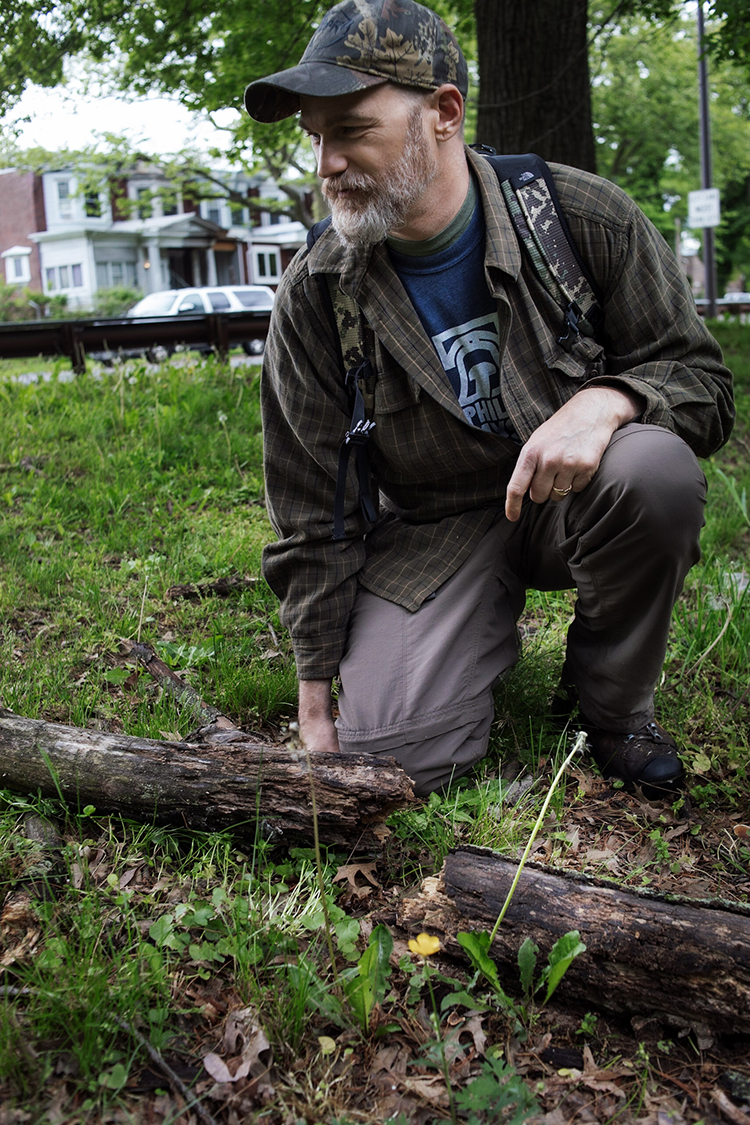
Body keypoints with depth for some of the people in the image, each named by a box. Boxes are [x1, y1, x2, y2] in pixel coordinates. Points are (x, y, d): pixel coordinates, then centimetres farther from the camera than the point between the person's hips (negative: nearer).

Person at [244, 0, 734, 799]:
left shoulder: (582, 217, -10)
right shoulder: (313, 295, -9)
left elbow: (699, 377, -5)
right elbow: (312, 516, -5)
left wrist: (606, 399, -31)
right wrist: (314, 697, -3)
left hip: (572, 497, 1)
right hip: (431, 528, 0)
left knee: (656, 466, -33)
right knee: (390, 749, -18)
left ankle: (610, 702, -5)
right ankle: (486, 630, 17)